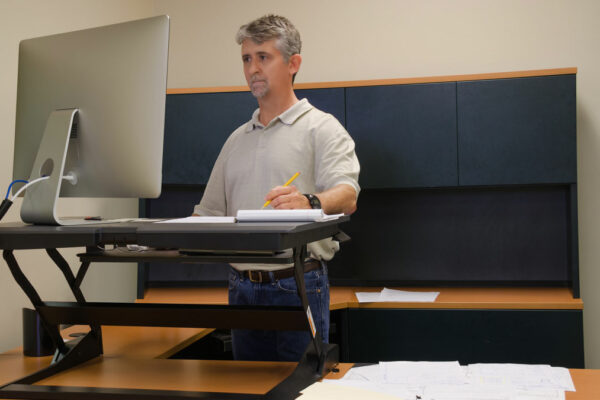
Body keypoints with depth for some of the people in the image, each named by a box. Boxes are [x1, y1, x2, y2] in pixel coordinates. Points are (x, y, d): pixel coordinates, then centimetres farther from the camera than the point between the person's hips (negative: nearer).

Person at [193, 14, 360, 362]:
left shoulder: (321, 128, -1)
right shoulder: (237, 139, 18)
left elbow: (346, 196, -18)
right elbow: (210, 213, 19)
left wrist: (310, 202, -39)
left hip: (298, 285, -5)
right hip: (242, 287, 6)